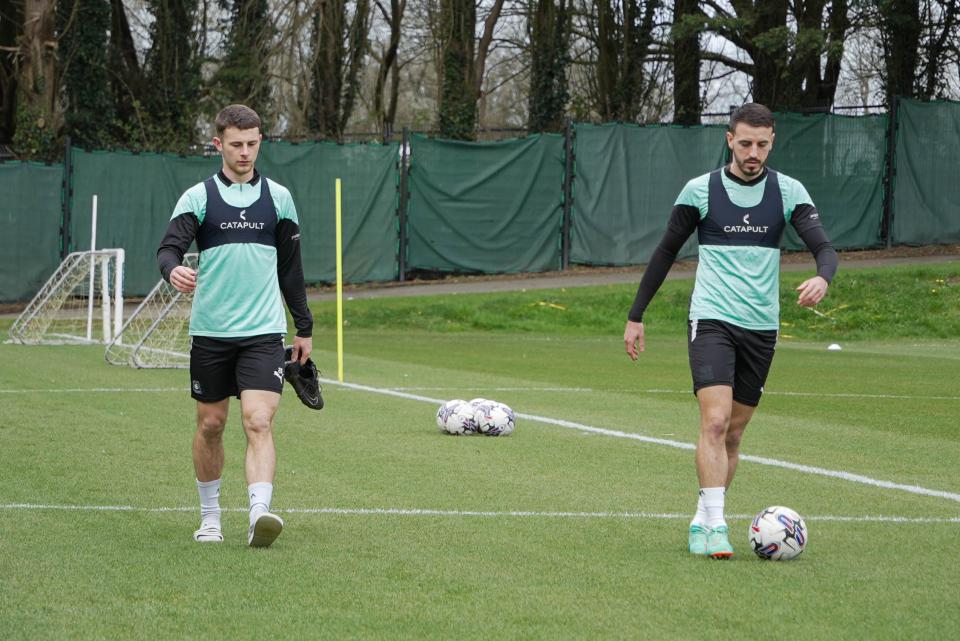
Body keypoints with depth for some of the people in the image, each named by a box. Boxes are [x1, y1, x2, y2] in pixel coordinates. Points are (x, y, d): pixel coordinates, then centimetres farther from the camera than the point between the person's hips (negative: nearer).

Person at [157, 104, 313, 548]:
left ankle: (259, 514, -27)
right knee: (211, 424, 8)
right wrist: (173, 270, -35)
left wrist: (304, 328, 16)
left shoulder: (278, 198, 8)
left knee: (259, 423, -15)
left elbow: (291, 267, 15)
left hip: (263, 332, 0)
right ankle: (209, 517, 23)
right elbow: (169, 247, -11)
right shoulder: (198, 197, 1)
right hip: (210, 331, 0)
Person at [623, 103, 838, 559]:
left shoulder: (788, 192, 2)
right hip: (711, 320, -3)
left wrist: (822, 278, -31)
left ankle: (702, 522, 20)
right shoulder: (700, 190, -1)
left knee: (733, 434, 8)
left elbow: (824, 248, -7)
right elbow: (666, 252, 9)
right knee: (715, 420, -19)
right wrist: (635, 316, 10)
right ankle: (715, 525, -22)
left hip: (762, 328, 3)